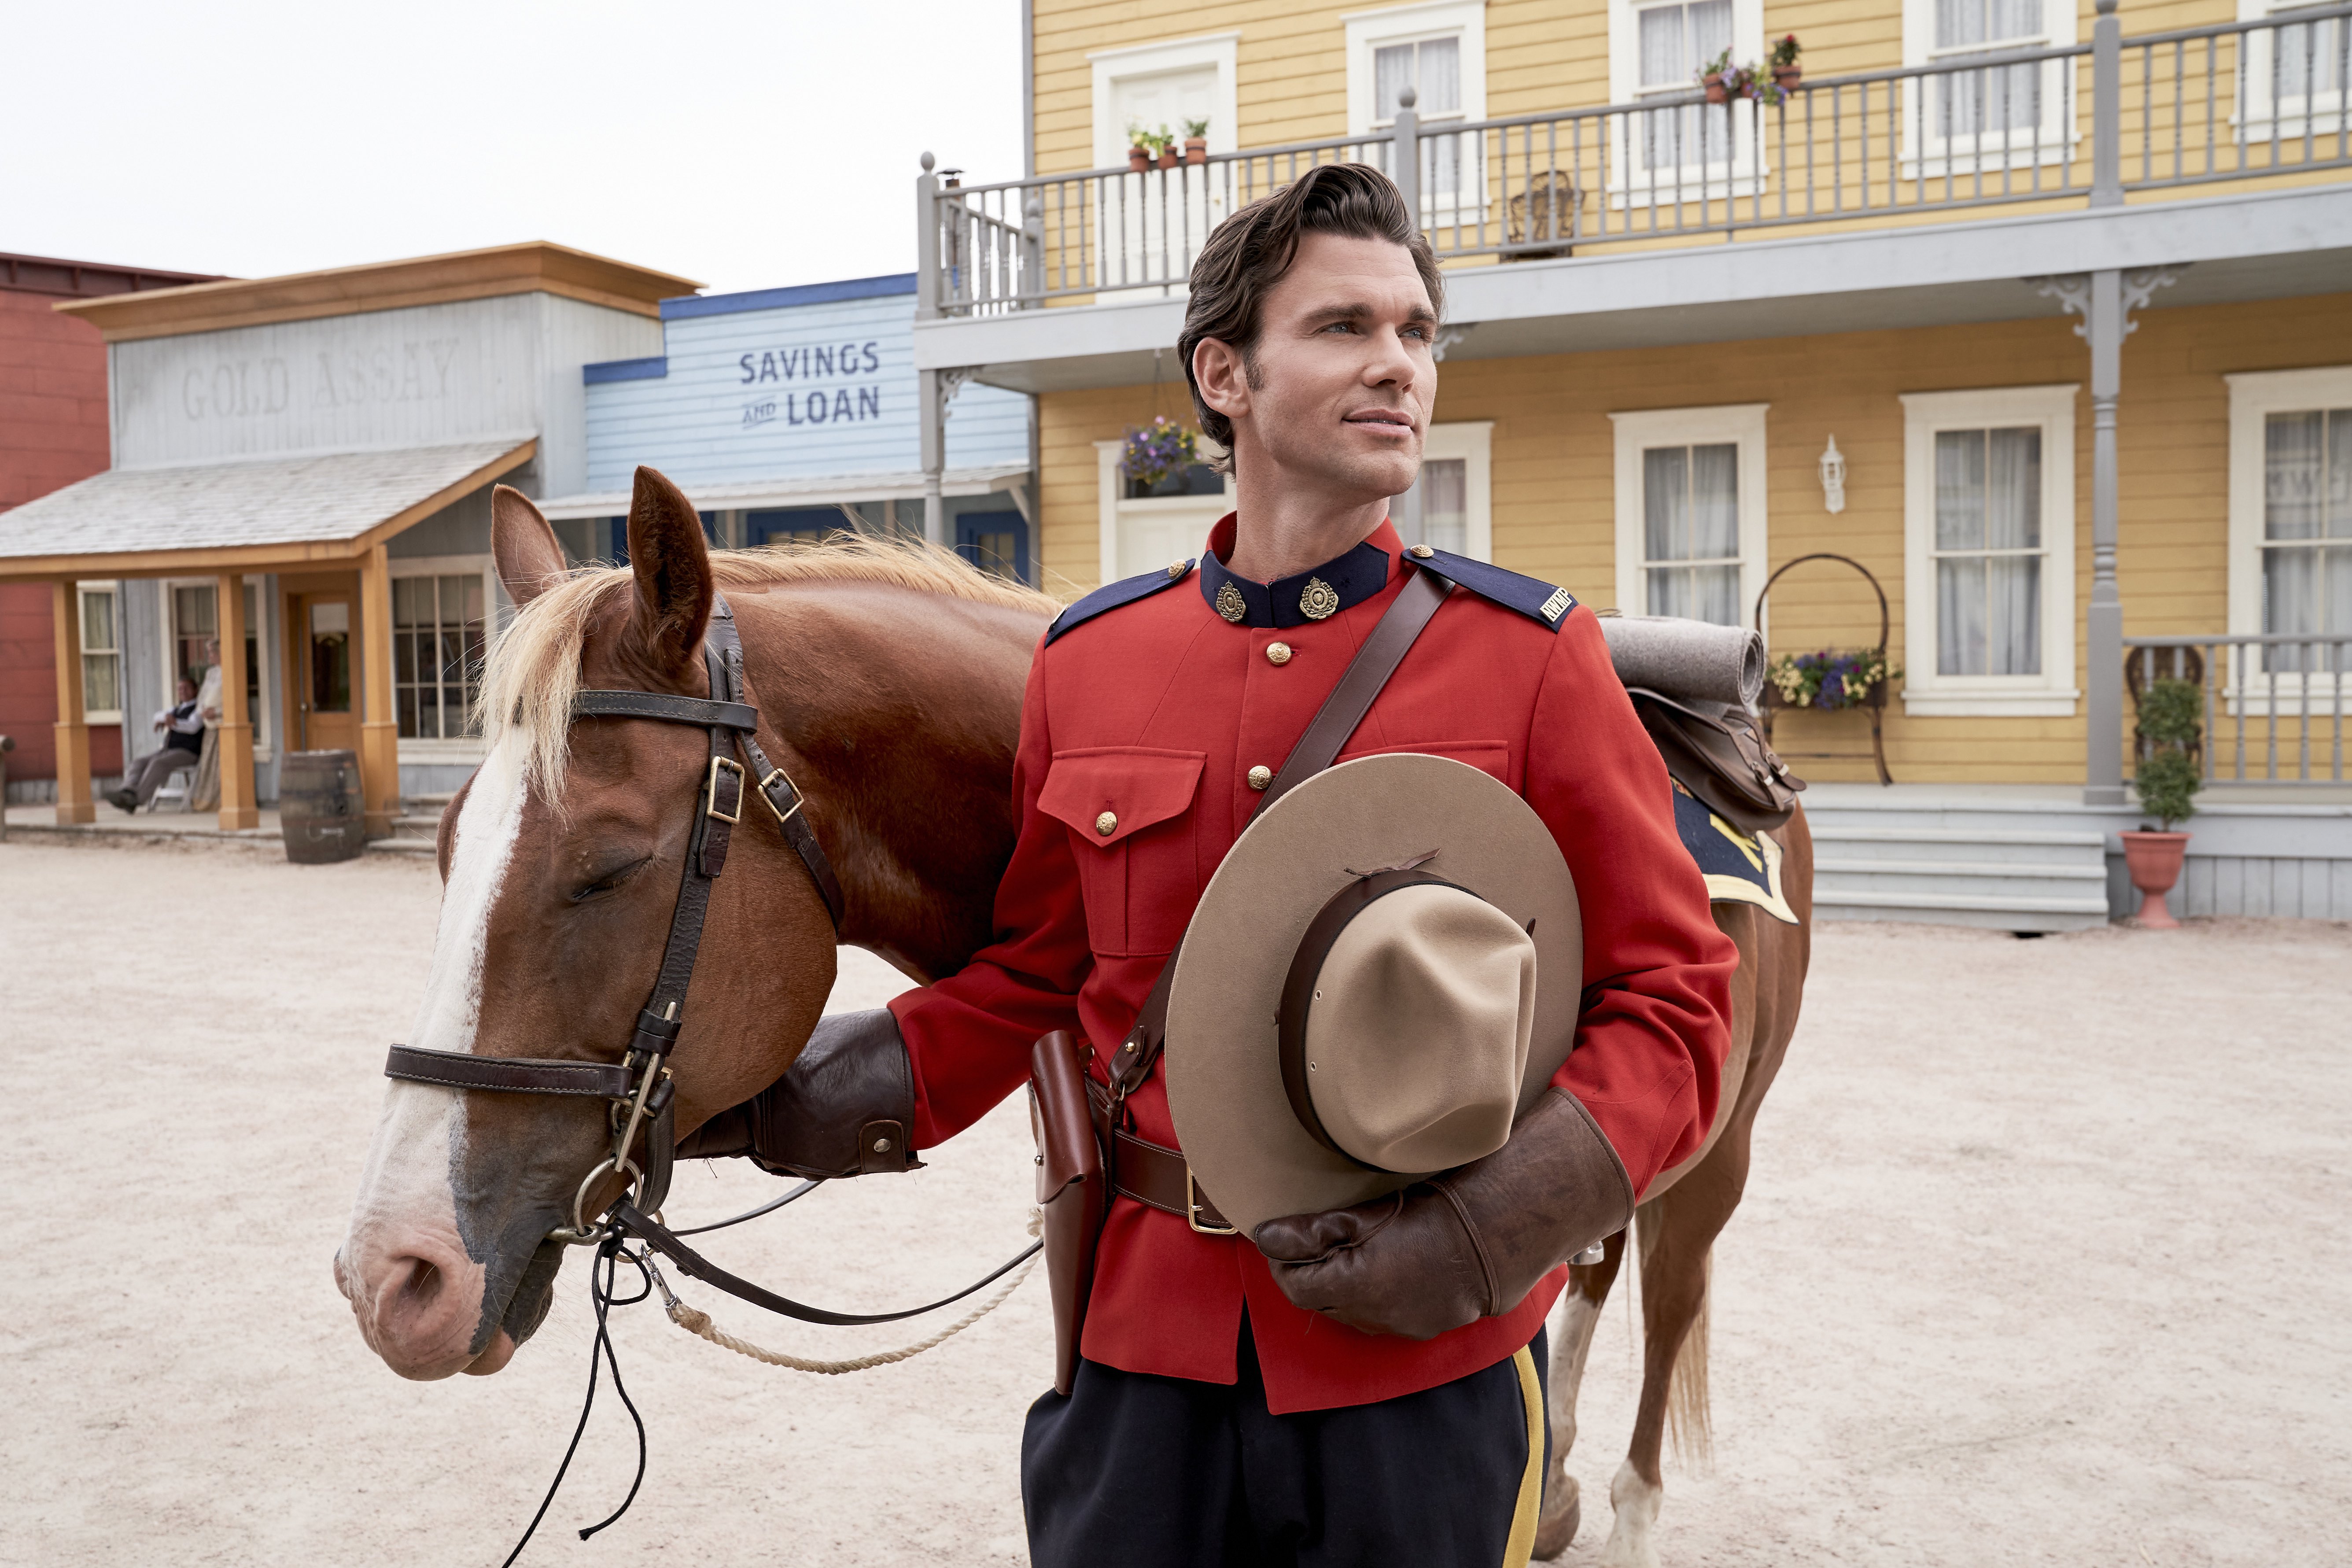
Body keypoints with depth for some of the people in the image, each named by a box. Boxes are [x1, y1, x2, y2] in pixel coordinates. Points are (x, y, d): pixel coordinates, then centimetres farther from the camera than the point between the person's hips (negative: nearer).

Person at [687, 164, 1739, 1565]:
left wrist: (1486, 1228, -19)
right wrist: (807, 1098, -2)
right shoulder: (1086, 663, 2)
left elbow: (1671, 998, -6)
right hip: (1141, 1352, 3)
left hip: (1420, 1373, -2)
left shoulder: (1534, 657, -7)